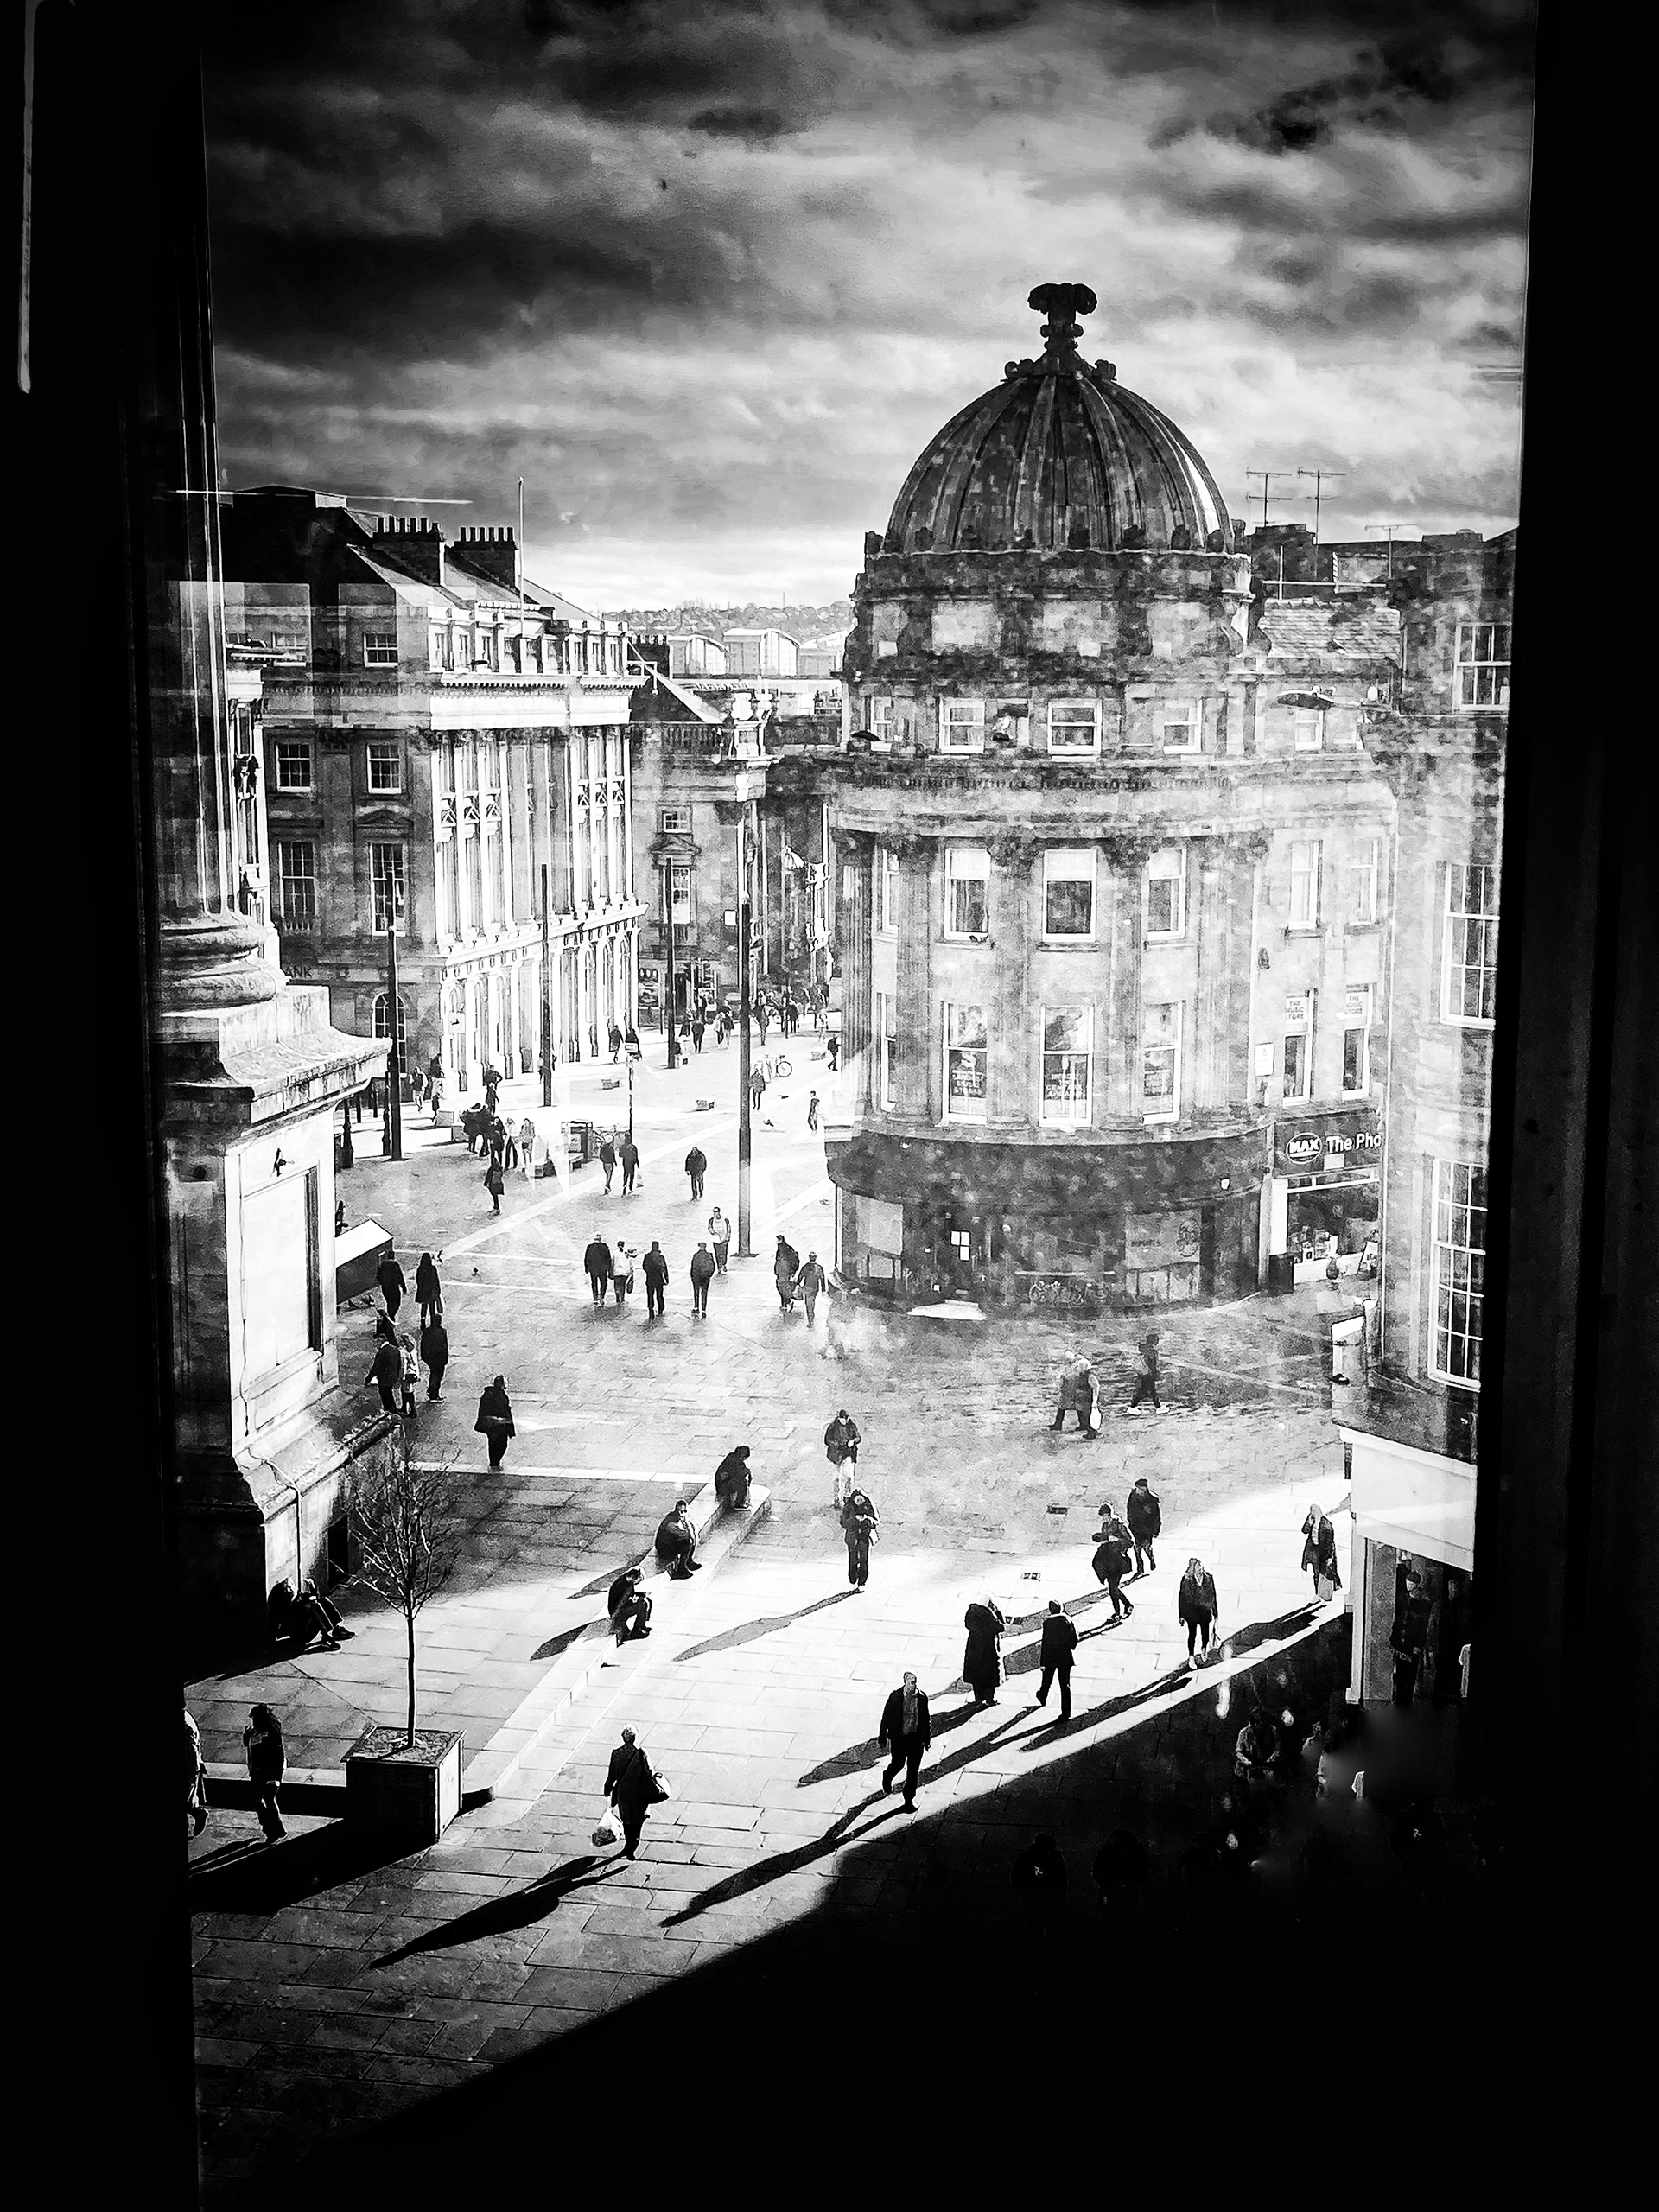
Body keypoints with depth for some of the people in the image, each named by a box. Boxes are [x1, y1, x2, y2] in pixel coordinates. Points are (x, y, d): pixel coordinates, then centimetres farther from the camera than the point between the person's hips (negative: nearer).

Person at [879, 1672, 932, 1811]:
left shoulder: (922, 1697, -4)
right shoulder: (896, 1696, -12)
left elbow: (926, 1719, 6)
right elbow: (886, 1717, -6)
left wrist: (926, 1738, 9)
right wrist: (883, 1738, -4)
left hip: (916, 1737, 2)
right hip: (898, 1737, -2)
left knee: (913, 1770, 3)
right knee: (898, 1763, 10)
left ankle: (909, 1799, 16)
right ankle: (887, 1778, 46)